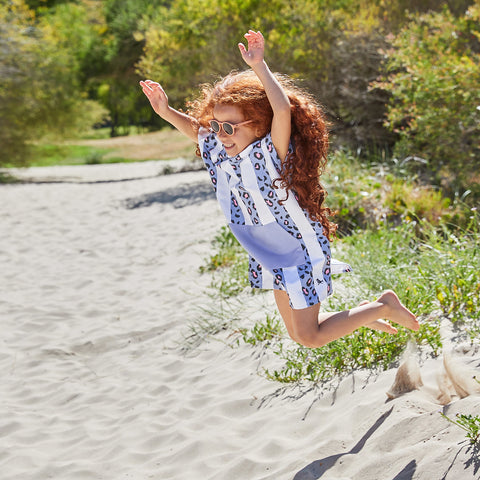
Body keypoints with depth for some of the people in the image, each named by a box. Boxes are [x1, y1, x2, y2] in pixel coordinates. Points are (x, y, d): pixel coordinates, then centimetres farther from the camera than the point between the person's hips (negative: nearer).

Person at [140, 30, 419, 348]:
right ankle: (364, 317, 38)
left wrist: (259, 65, -43)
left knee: (310, 337, -1)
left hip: (302, 253, -8)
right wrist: (167, 112, -2)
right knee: (297, 332, 18)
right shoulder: (223, 153, -5)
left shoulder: (271, 153, -26)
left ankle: (384, 306, 15)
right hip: (272, 258, 8)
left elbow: (283, 109, -43)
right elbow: (196, 130, 11)